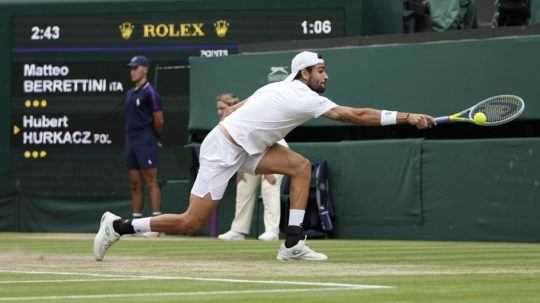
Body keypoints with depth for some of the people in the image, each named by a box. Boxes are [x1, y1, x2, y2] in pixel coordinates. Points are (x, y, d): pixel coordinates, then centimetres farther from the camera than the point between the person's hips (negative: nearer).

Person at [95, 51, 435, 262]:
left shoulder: (283, 88, 8)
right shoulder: (305, 98, -18)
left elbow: (236, 107, 15)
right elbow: (357, 115, -20)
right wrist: (407, 118, -19)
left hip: (242, 148, 10)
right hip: (222, 153, -10)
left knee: (301, 166, -2)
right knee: (191, 223, -8)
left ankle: (293, 244, -5)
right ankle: (119, 226, 6)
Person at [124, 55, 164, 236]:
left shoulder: (149, 92, -8)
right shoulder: (130, 94, 17)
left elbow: (159, 121, -9)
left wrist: (154, 137, 3)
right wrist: (129, 140, 13)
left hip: (146, 142, -9)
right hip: (131, 143, 9)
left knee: (150, 181, -11)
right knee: (134, 183, 9)